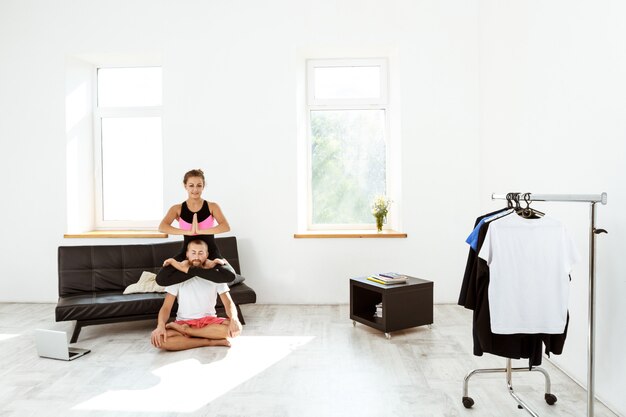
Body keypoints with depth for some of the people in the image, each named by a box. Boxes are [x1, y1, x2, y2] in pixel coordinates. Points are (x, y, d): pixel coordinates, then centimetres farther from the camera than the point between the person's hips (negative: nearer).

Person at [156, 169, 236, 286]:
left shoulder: (212, 207, -1)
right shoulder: (177, 209, 0)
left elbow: (226, 227, -19)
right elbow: (162, 227, -18)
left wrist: (200, 230, -27)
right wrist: (188, 232, -29)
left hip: (210, 252, -1)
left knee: (230, 276, -32)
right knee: (161, 279, -26)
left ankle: (187, 269, -18)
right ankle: (208, 268, -18)